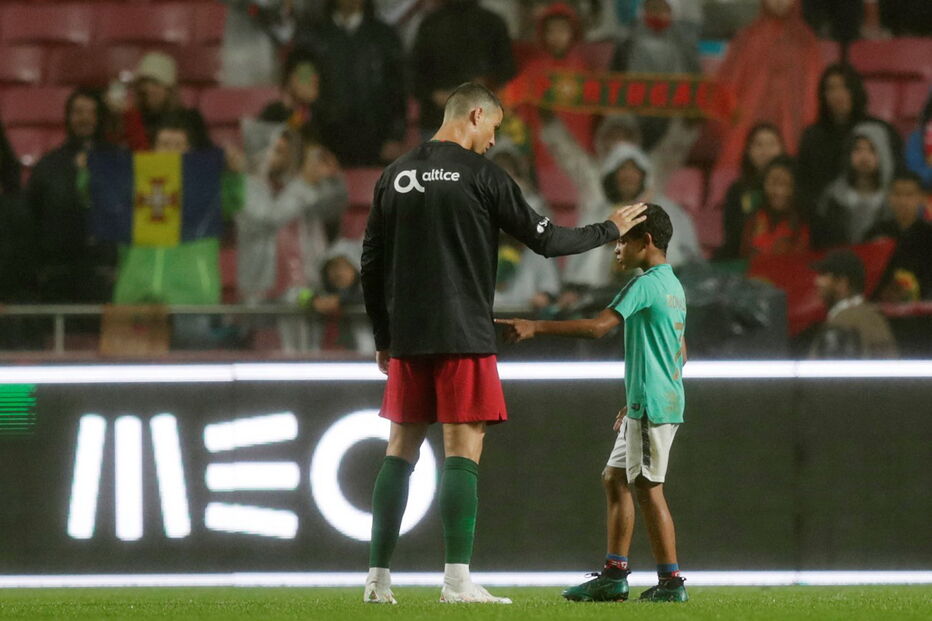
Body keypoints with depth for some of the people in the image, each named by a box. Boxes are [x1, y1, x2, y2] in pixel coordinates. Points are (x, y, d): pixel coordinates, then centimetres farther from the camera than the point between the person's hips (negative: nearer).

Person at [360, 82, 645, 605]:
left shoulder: (396, 176, 10)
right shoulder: (480, 174, -6)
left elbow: (372, 264, 13)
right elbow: (544, 239, -3)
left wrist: (384, 337, 21)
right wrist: (609, 230, 12)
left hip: (406, 339, 6)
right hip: (462, 336, -5)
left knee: (401, 449, 10)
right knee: (463, 449, -6)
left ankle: (379, 577, 8)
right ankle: (457, 580, -12)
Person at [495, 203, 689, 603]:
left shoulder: (646, 285, -14)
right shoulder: (672, 286, 17)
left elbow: (598, 326, -25)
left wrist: (536, 327, -24)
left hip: (651, 404, -10)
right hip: (660, 401, 10)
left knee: (647, 487, -6)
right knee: (615, 479, 13)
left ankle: (670, 581, -4)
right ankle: (613, 576, 14)